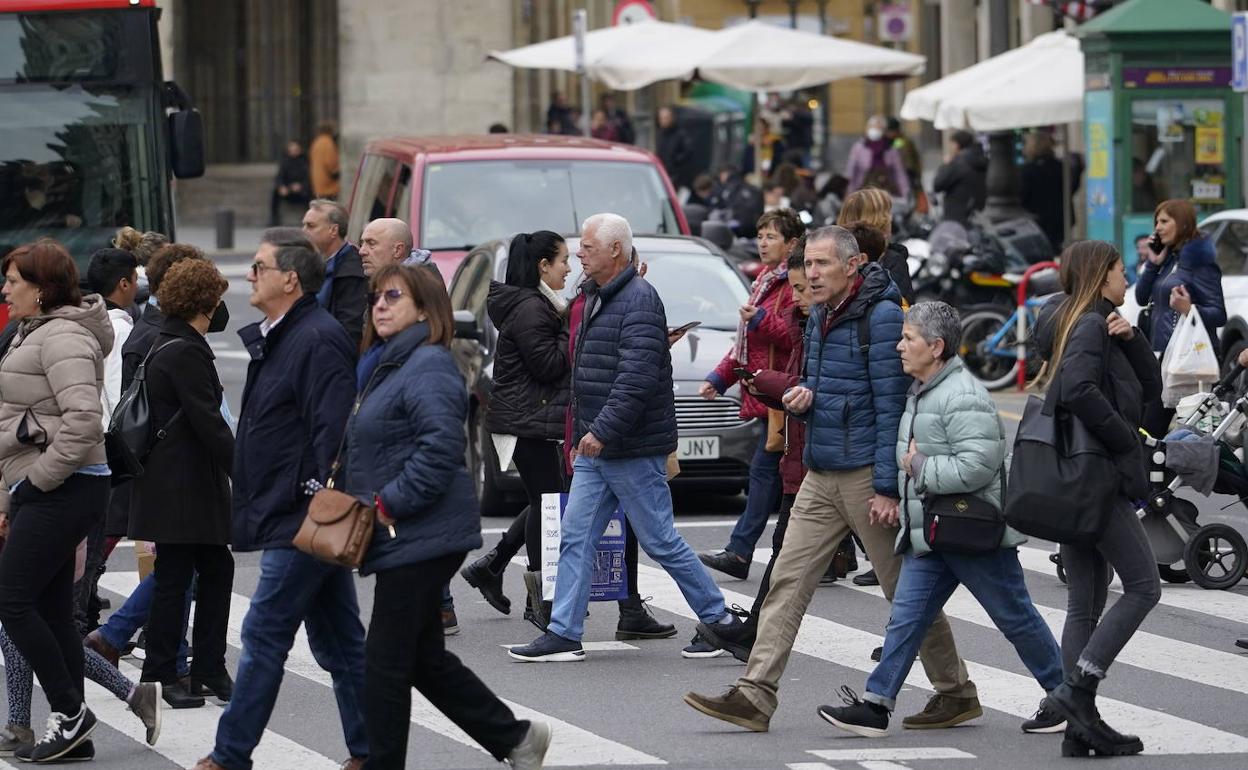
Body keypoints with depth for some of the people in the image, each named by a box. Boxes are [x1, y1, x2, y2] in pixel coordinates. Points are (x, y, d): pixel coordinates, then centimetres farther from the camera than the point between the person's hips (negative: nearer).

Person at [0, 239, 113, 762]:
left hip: (62, 492, -10)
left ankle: (69, 712, -3)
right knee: (52, 611, 9)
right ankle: (71, 726, 11)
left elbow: (83, 420, -25)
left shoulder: (64, 338, -14)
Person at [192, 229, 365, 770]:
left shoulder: (317, 341, -16)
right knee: (338, 639, 11)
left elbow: (332, 436, -23)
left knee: (264, 636, -5)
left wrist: (317, 511, -25)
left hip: (300, 523, -10)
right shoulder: (275, 339, 17)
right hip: (297, 522, 10)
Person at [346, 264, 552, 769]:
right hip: (404, 539, 10)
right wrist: (365, 503, 11)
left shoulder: (428, 366, -14)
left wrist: (387, 504, -21)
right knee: (424, 660, 14)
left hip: (419, 538, -10)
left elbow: (441, 446, -25)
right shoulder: (386, 367, 18)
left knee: (385, 663, -5)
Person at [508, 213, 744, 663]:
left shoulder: (639, 301, -16)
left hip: (633, 452, -10)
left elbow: (636, 378, -25)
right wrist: (586, 433, 18)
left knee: (660, 542, -2)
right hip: (595, 447, 10)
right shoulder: (598, 298, 15)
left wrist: (602, 432, -26)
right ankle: (563, 634, 6)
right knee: (575, 538, 5)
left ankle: (719, 619, 10)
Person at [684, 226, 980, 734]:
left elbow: (891, 405, -17)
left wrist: (887, 488, -20)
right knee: (787, 582, 1)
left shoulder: (880, 315, -13)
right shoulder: (819, 316, 13)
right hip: (822, 477, 8)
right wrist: (801, 397, 1)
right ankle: (755, 696, -2)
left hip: (868, 476, -8)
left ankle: (956, 693, 13)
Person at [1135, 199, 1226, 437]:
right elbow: (1142, 298, 17)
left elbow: (1219, 314, -12)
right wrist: (1153, 264, 6)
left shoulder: (1199, 261, -8)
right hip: (1160, 353, 9)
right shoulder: (1168, 258, 18)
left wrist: (1190, 309, -31)